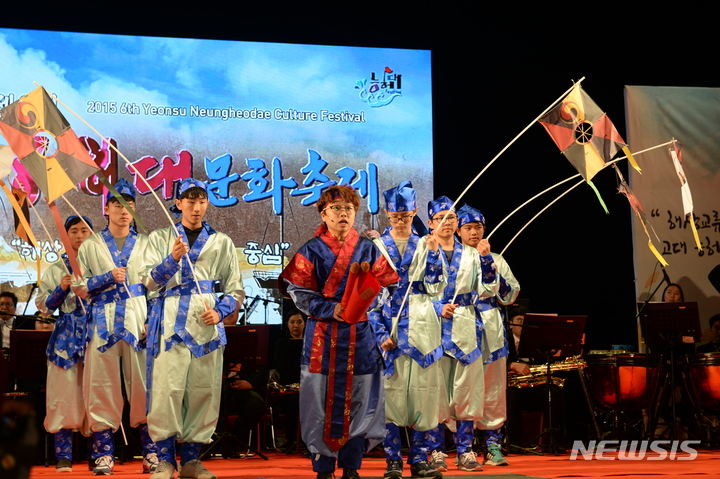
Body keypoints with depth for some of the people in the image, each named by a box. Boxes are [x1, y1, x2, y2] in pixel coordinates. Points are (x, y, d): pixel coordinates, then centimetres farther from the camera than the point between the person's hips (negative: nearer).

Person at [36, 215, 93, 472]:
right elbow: (43, 305, 9)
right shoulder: (57, 269, 13)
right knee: (64, 394, -3)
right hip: (66, 334, 0)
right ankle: (63, 456, 3)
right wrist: (62, 289, -6)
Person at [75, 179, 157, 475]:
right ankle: (103, 453, 5)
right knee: (102, 386, -2)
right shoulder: (91, 246, 12)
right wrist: (108, 278, -8)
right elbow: (79, 287, 7)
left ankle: (151, 451, 1)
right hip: (103, 323, 0)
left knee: (144, 384, -5)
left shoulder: (145, 244, 13)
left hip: (139, 320, 0)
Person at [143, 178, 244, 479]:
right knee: (166, 389, -11)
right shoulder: (161, 238, 11)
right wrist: (173, 258, -18)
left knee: (203, 391, 0)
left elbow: (236, 289, 12)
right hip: (170, 324, -2)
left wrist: (220, 311, -7)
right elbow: (150, 281, -1)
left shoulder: (222, 242, 14)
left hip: (207, 325, 2)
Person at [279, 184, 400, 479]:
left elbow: (385, 287, 6)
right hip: (322, 334, -2)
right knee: (323, 398, -1)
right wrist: (330, 309, -15)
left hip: (360, 335, 2)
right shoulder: (311, 251, 2)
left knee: (358, 398, 2)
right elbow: (298, 291, -3)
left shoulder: (368, 249, 8)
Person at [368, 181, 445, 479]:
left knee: (422, 390, 1)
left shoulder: (424, 246, 10)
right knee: (390, 391, -4)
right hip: (388, 328, -2)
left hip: (420, 328, 2)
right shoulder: (375, 247, 4)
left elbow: (435, 288, 2)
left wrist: (433, 254, -11)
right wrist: (381, 333, -9)